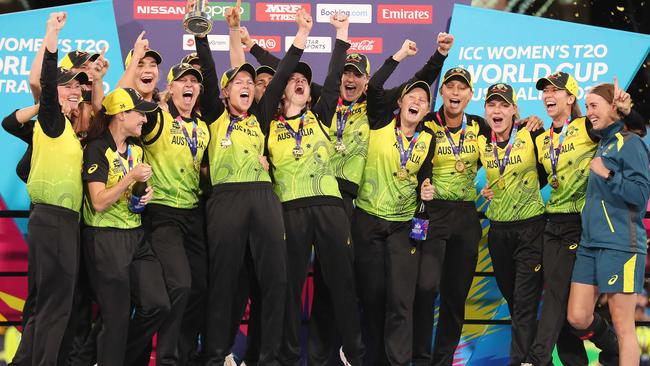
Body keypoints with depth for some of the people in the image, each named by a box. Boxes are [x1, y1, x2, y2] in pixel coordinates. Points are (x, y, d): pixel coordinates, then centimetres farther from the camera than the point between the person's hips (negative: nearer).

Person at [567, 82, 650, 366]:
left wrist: (608, 175, -24)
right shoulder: (600, 145, 18)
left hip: (620, 245, -8)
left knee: (623, 326, -5)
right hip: (589, 244, 8)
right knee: (577, 318, 6)